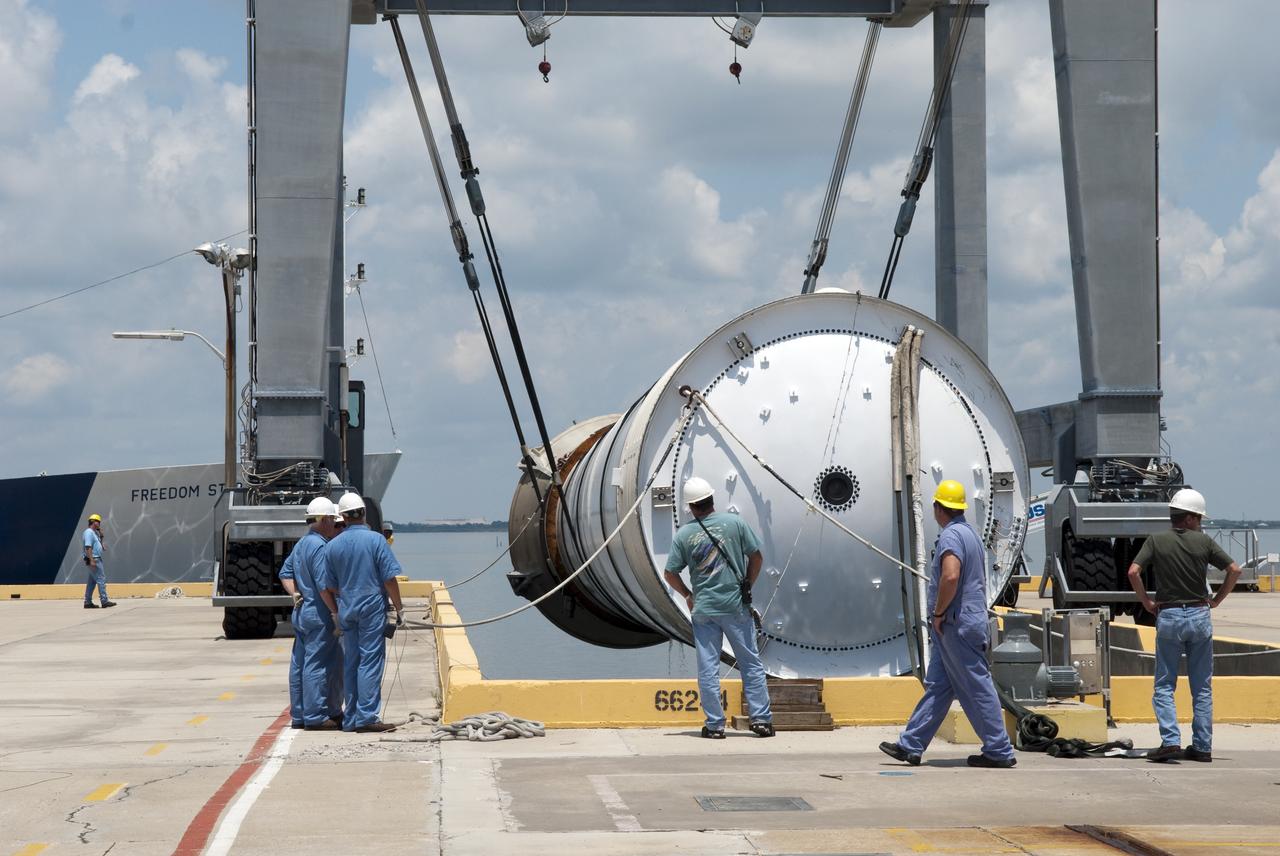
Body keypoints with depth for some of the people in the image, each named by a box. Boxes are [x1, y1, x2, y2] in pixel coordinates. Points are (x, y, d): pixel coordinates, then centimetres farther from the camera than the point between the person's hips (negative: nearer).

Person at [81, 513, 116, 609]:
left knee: (92, 581, 11)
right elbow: (88, 547, -21)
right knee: (101, 579, -11)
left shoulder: (94, 532, 18)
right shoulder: (89, 532, -13)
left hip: (96, 559, 11)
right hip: (93, 559, -11)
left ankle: (88, 602, 12)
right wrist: (92, 560, -27)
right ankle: (104, 601, -12)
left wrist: (100, 532, 12)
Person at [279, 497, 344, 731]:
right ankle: (316, 717, -4)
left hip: (301, 613, 10)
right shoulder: (319, 546, -17)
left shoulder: (301, 544, 15)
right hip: (319, 615, -10)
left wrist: (295, 594, 8)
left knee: (300, 664, 11)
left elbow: (285, 573, 19)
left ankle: (300, 715, 17)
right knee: (318, 665, -6)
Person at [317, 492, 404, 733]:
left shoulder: (333, 546, 6)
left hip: (346, 611, 4)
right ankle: (367, 716, -8)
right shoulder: (375, 540, -7)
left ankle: (350, 718, 13)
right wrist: (399, 608, -1)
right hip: (372, 609, -4)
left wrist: (336, 613, 22)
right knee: (370, 662, -4)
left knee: (350, 663, 11)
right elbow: (389, 579, -10)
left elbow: (326, 586, 10)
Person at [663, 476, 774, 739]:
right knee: (751, 663, 8)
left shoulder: (684, 534, -3)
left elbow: (670, 574, 0)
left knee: (707, 668, 5)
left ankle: (715, 725, 5)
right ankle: (761, 719, 6)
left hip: (702, 609, 0)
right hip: (736, 607, 0)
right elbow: (756, 556, 1)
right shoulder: (734, 523, -4)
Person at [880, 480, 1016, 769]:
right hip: (963, 622, 10)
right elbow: (980, 580, 26)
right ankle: (910, 746, 15)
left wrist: (938, 613, -19)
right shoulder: (970, 533, 17)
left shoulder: (950, 535, -15)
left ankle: (1000, 752, -1)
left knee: (977, 688, -5)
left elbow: (950, 576, -31)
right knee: (936, 686, 11)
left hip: (956, 625, -10)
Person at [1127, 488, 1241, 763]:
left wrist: (1147, 602, 0)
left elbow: (1133, 571, -12)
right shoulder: (1204, 541, 0)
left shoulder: (1156, 541, -2)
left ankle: (1171, 741, -11)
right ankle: (1203, 747, 8)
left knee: (1164, 686, 5)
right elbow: (1235, 570, -1)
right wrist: (1216, 600, 9)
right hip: (1200, 615, 1)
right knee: (1202, 687, 9)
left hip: (1169, 616, -1)